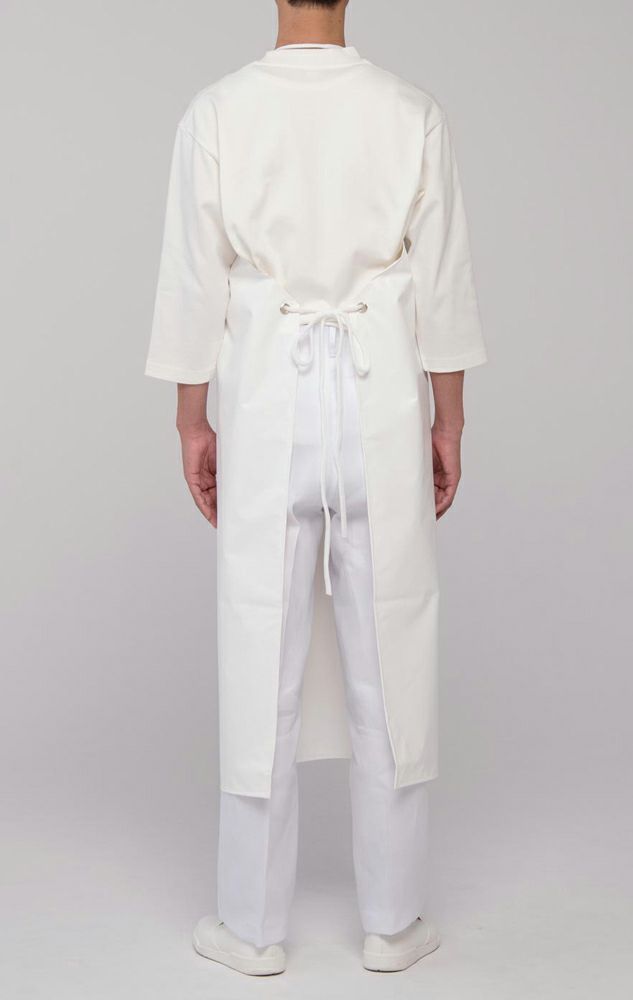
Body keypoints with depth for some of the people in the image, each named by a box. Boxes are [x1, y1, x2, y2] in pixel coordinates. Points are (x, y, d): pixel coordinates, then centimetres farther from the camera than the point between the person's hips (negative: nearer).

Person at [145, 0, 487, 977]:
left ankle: (254, 925, 19)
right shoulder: (413, 113, -3)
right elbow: (442, 282, -1)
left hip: (269, 403, 0)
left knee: (265, 665, 8)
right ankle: (393, 920, 21)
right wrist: (448, 421, 8)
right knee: (389, 664, 10)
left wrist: (193, 422, 6)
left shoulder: (217, 112, -5)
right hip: (381, 402, 1)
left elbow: (196, 281, -3)